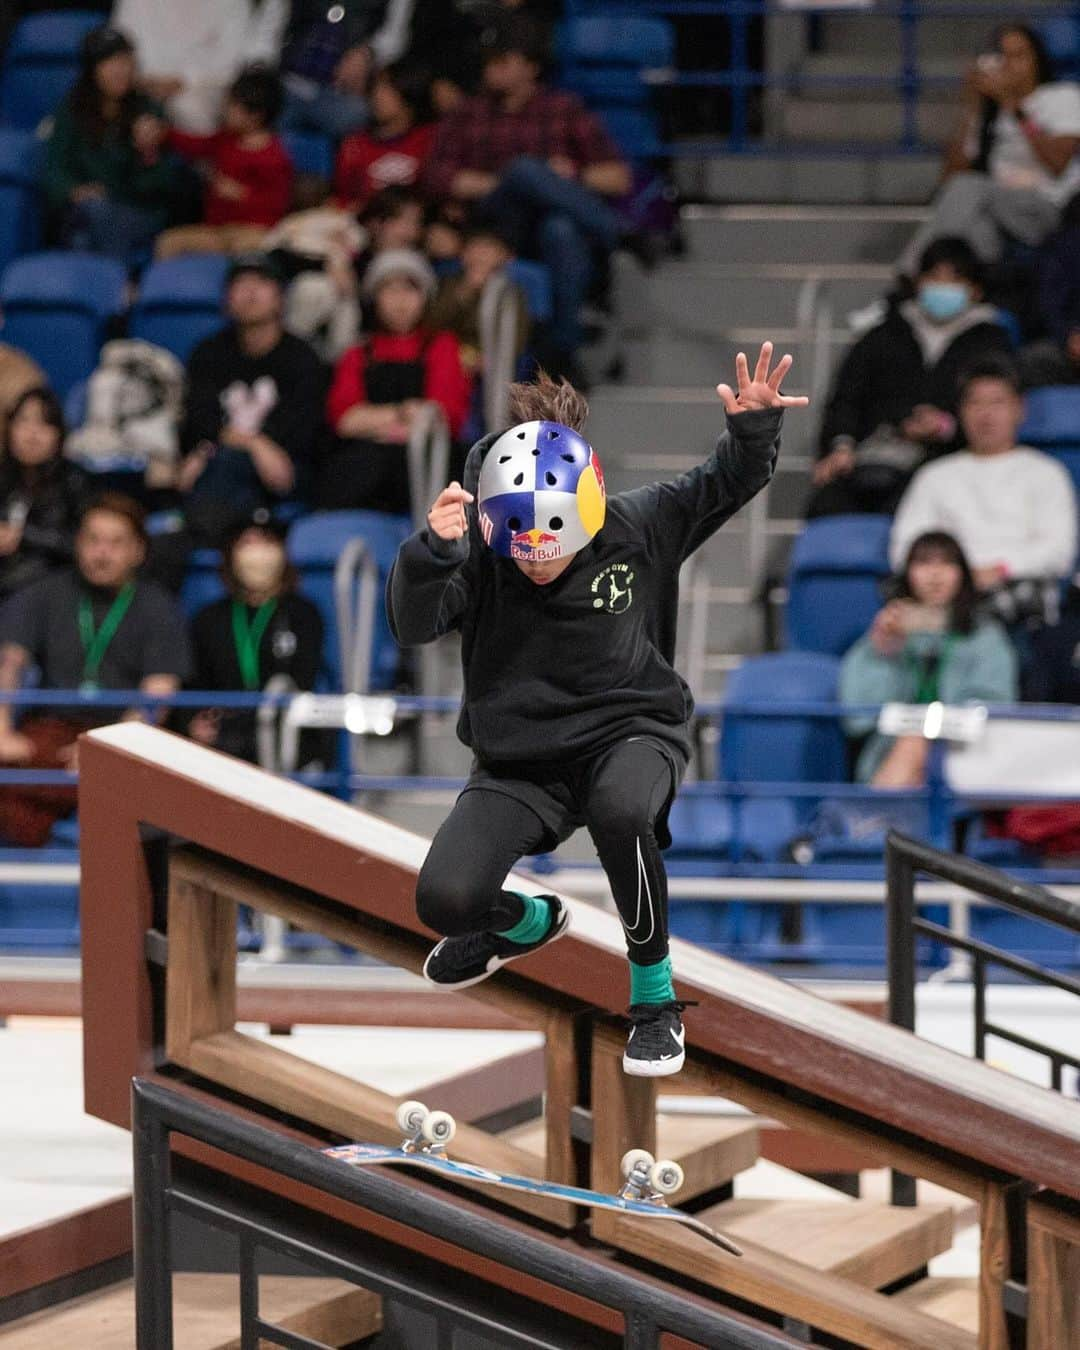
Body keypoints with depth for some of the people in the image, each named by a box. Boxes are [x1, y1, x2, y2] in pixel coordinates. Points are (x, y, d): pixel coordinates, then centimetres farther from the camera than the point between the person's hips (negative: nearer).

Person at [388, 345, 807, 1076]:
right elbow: (414, 624, -27)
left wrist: (754, 428, -22)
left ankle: (655, 995, -15)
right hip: (519, 757, 1)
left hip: (630, 728, -1)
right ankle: (530, 922, 23)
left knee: (620, 811, -39)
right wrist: (432, 550, -47)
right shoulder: (477, 555, -13)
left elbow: (728, 484, 0)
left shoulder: (636, 527, -10)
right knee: (444, 899, -18)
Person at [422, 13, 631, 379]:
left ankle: (564, 355, -42)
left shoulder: (565, 109, 18)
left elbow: (618, 177, 11)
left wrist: (573, 177, -8)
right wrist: (501, 184, -6)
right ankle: (618, 235, -35)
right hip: (496, 223, 0)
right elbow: (439, 177, 5)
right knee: (525, 168, -32)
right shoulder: (469, 114, 21)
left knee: (562, 230, -40)